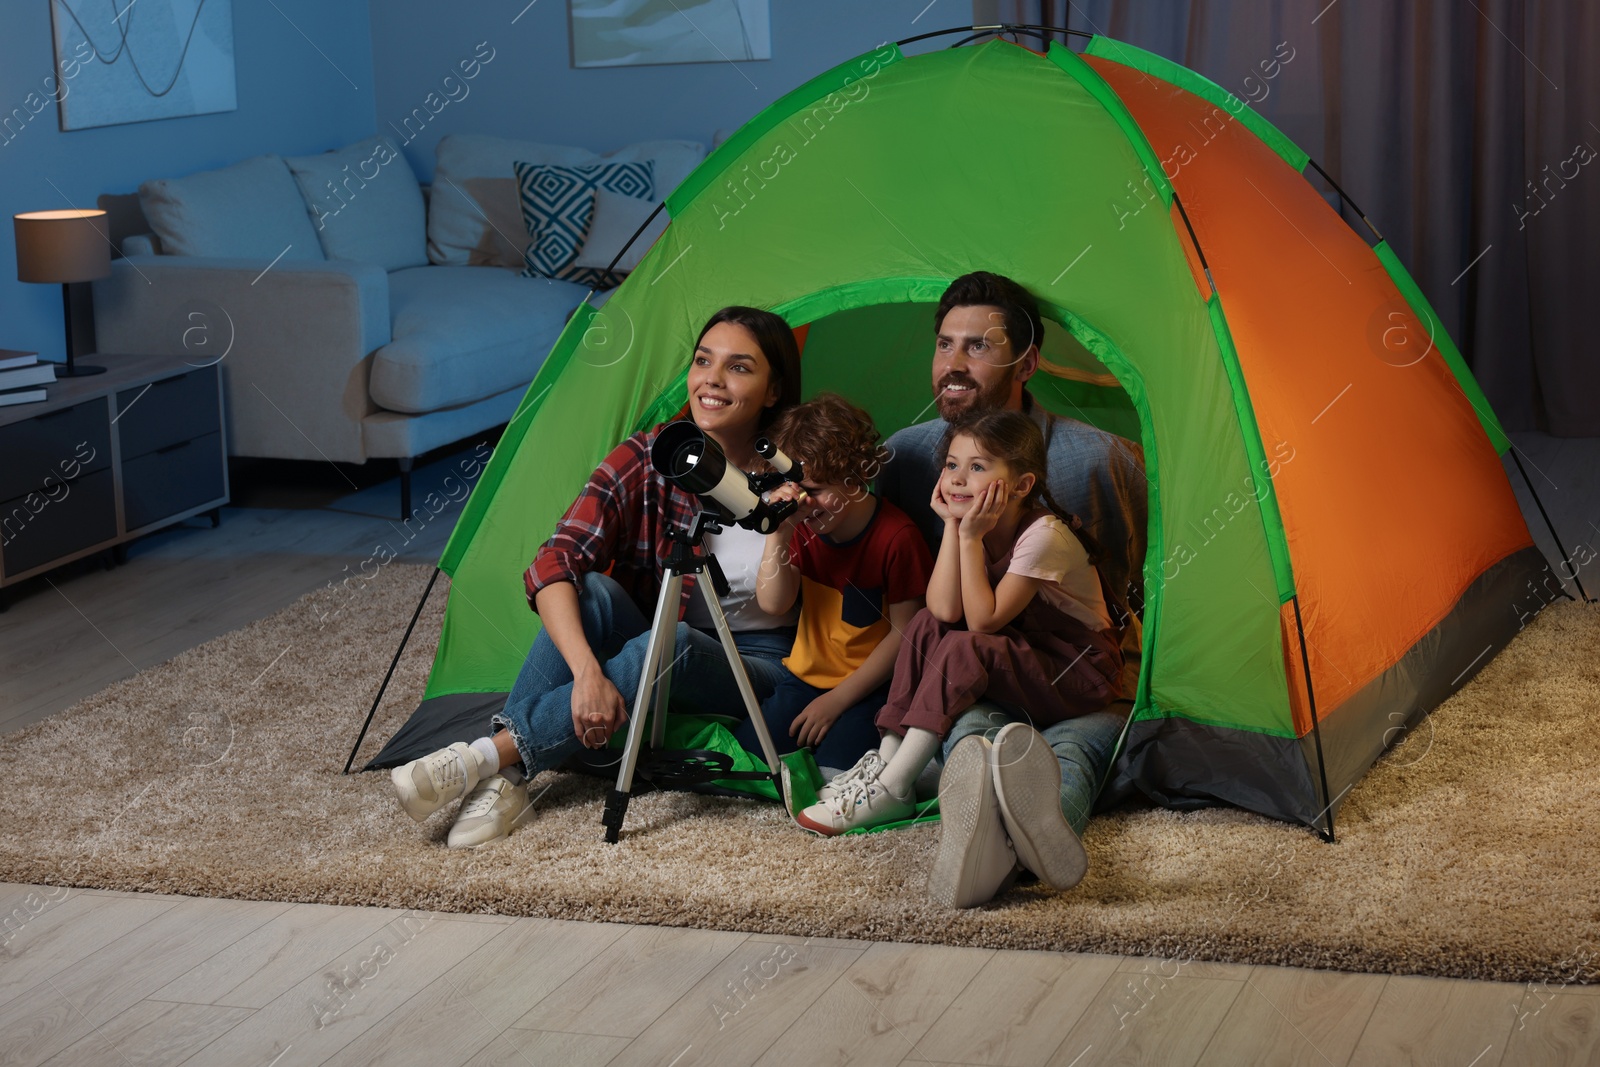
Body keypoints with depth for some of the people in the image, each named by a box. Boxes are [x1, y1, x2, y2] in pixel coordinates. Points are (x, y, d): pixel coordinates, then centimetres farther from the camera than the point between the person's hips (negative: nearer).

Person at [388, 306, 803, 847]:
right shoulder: (647, 459, -11)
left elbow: (782, 609, -9)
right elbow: (553, 564, -22)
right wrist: (587, 672, -38)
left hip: (755, 669, -2)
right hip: (651, 651, 2)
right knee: (592, 592, -30)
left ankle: (483, 758, -33)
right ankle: (504, 784, -34)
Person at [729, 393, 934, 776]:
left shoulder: (897, 537, -16)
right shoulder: (802, 525, 0)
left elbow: (904, 633, -12)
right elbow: (772, 603, -9)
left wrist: (836, 700, -12)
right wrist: (778, 533, -24)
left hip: (867, 685, -5)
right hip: (806, 675, 5)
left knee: (834, 771, -25)